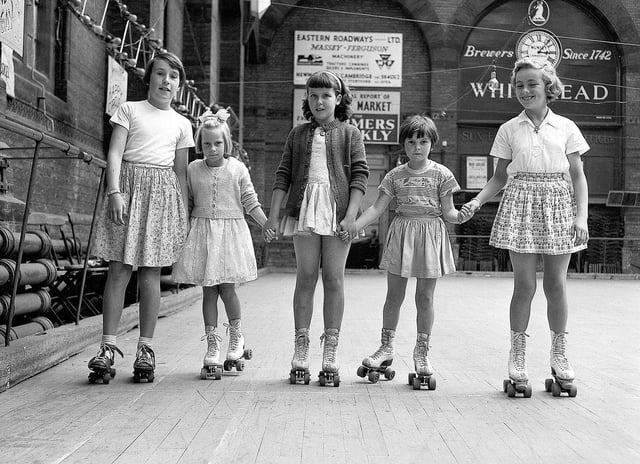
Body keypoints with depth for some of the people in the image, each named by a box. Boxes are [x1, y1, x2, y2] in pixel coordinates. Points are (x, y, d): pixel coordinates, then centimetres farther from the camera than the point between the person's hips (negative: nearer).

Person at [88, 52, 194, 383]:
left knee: (151, 273, 1)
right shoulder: (129, 110, 9)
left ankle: (145, 348, 6)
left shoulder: (181, 124, 16)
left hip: (163, 192, 2)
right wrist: (114, 191, -14)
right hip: (128, 185, -2)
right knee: (119, 269, -6)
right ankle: (108, 346, -1)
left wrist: (185, 213, 10)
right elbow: (115, 153, 0)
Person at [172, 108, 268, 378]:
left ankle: (237, 337, 19)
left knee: (226, 288, -5)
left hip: (230, 231, -2)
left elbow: (250, 203, 4)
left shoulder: (237, 168, 1)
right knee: (208, 291, 2)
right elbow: (188, 204, 13)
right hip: (201, 232, 2)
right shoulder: (193, 169, 6)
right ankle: (213, 347, 10)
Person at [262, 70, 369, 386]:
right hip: (305, 209, 2)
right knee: (305, 278, 1)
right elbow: (283, 175, 11)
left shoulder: (350, 133, 10)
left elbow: (360, 175, 1)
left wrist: (351, 215, -10)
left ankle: (330, 354, 5)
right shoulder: (298, 134, 15)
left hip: (338, 211, -1)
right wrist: (273, 215, 3)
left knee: (334, 279, -1)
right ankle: (300, 351, 6)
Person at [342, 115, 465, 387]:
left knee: (425, 297, 3)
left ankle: (422, 353, 16)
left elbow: (447, 211, -1)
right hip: (402, 234, 2)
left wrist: (461, 215, -23)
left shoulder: (441, 174, 0)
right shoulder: (395, 176, 5)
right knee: (394, 295, 6)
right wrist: (354, 225, -11)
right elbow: (377, 207, 2)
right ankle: (386, 348, 19)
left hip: (431, 234, -1)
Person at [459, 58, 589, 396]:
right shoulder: (509, 129, 7)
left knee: (556, 285, 4)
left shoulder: (566, 127, 6)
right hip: (521, 204, 0)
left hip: (558, 204, 0)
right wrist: (475, 202, -6)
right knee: (524, 285, -1)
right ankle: (517, 358, 10)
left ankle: (559, 356, 19)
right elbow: (500, 177, 9)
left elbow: (578, 176, 5)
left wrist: (582, 217, -6)